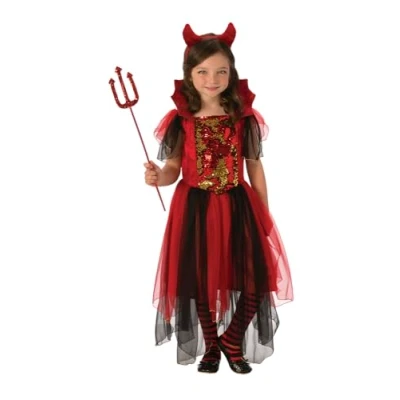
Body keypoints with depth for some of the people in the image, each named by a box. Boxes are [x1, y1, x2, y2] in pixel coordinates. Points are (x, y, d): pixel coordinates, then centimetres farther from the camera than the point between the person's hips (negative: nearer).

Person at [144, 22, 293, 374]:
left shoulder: (244, 116, -1)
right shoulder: (180, 119, -3)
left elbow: (254, 166, 5)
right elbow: (174, 167, 0)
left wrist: (264, 214, 5)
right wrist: (157, 176, -24)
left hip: (238, 206, 1)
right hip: (195, 208, -1)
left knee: (254, 281, -3)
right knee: (200, 282, 8)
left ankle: (232, 341, 23)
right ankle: (211, 346, 32)